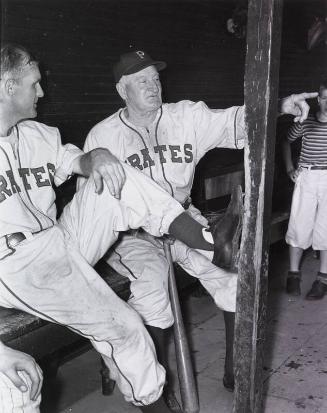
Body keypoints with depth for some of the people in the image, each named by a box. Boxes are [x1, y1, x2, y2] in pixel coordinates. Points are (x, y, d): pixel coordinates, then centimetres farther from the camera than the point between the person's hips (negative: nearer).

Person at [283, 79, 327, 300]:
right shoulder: (305, 122, 3)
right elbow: (287, 141, 19)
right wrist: (290, 168, 10)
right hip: (306, 177, 1)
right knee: (299, 224, 4)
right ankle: (294, 273, 18)